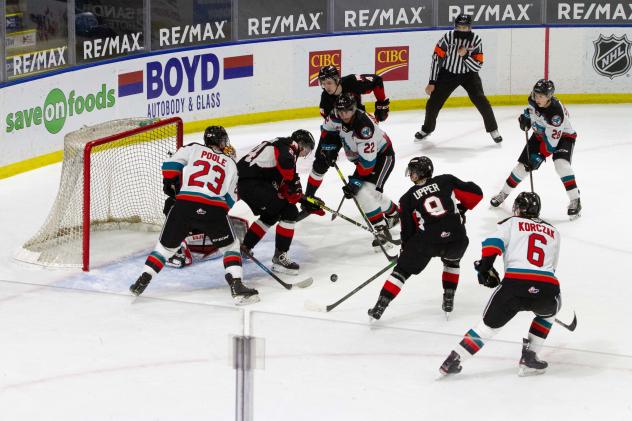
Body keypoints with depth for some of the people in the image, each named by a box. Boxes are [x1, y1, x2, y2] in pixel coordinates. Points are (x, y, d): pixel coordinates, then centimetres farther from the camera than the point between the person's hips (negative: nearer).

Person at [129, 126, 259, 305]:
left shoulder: (193, 149, 17)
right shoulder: (230, 163, 20)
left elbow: (171, 165, 5)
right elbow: (230, 200, 18)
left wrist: (170, 183, 21)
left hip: (184, 205, 1)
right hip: (215, 209, -1)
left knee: (166, 245, 17)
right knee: (230, 246, 18)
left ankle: (143, 280, 11)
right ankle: (237, 287, 4)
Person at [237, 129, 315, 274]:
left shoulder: (280, 145, 27)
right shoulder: (289, 145, -2)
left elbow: (282, 186, 26)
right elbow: (286, 161, -28)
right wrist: (294, 184, -15)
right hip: (252, 183, -10)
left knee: (270, 215, 30)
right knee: (289, 212, -7)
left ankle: (244, 247, 38)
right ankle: (280, 257, -5)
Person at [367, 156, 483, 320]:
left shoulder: (407, 199, 12)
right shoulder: (447, 181, 13)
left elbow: (408, 230, 13)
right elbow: (475, 193, 10)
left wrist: (405, 249, 29)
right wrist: (461, 209, 25)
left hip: (427, 240, -2)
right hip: (457, 238, 2)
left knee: (402, 269, 15)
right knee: (451, 261, 36)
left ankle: (380, 306, 9)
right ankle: (449, 299, 30)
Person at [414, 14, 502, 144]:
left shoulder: (476, 40, -17)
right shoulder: (448, 38, -20)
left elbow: (477, 66, -17)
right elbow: (436, 59, -16)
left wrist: (465, 56, -34)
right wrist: (432, 82, -15)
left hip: (468, 74, 0)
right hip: (448, 73, 0)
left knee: (481, 101, -15)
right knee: (433, 102, -3)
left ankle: (493, 129, 3)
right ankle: (427, 129, 25)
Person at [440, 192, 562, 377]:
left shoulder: (512, 223, 18)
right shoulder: (553, 231, 28)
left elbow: (492, 244, 0)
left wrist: (484, 267, 11)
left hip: (515, 284, -2)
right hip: (547, 288, 2)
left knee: (489, 324, 15)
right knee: (549, 310, 35)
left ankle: (453, 361, 6)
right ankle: (528, 358, 24)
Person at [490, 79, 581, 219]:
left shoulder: (556, 113, -39)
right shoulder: (534, 100, -20)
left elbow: (551, 142, -35)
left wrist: (540, 156, -34)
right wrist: (526, 117, -4)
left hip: (563, 136, -6)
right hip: (541, 134, 6)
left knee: (561, 164, -30)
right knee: (523, 165, 5)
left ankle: (575, 201, -23)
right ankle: (504, 193, 25)